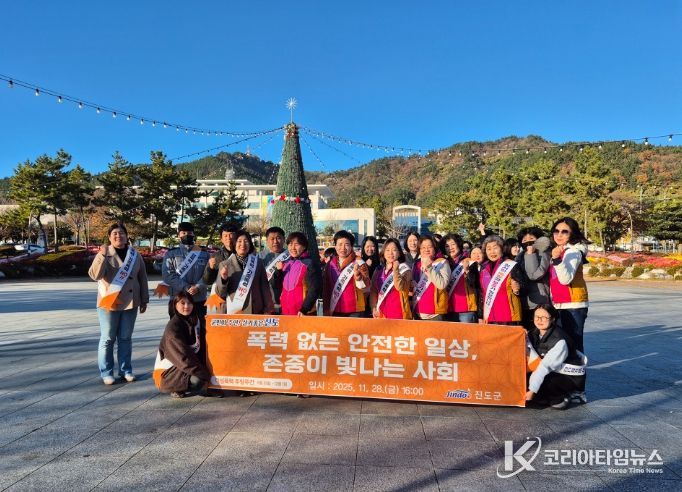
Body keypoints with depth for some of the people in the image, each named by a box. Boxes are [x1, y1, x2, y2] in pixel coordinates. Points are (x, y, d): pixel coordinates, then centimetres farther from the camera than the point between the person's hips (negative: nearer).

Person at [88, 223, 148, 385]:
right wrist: (102, 256, -28)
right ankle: (106, 372, 13)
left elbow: (142, 278, 9)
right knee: (107, 339, 4)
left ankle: (125, 370, 20)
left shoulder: (135, 255, 5)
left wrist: (144, 299, 8)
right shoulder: (104, 254, -3)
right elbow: (94, 275, -17)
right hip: (109, 303, -3)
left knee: (125, 338, 10)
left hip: (130, 303, 3)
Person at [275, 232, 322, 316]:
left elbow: (314, 290, -13)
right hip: (285, 312, 6)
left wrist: (304, 310, -19)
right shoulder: (285, 263, 10)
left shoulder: (309, 264, -9)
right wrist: (278, 270, -3)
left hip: (305, 314, -6)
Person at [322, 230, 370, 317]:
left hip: (354, 312, -3)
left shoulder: (358, 262, -4)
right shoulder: (331, 263, 7)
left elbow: (366, 288, -11)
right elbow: (326, 288, 13)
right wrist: (326, 310, 10)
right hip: (335, 312, 4)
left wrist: (357, 276, -28)